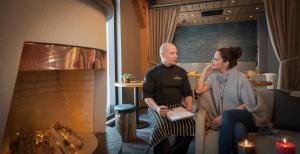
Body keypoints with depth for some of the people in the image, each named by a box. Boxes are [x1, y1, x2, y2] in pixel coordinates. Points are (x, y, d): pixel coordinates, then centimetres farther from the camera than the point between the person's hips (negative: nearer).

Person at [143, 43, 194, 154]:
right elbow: (147, 96, -3)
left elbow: (187, 93, 12)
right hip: (157, 107, -3)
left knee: (190, 124, -24)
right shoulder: (152, 73, 1)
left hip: (177, 106, 3)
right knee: (162, 126, -33)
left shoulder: (181, 72, 11)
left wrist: (189, 106, -7)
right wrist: (157, 108, -21)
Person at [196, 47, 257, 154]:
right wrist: (205, 71, 1)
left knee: (227, 115, -36)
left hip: (245, 117, -1)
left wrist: (223, 117, -17)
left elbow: (249, 104, -8)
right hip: (229, 120, 1)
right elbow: (199, 90, -6)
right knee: (237, 130, -35)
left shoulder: (240, 78, -5)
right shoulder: (214, 76, 8)